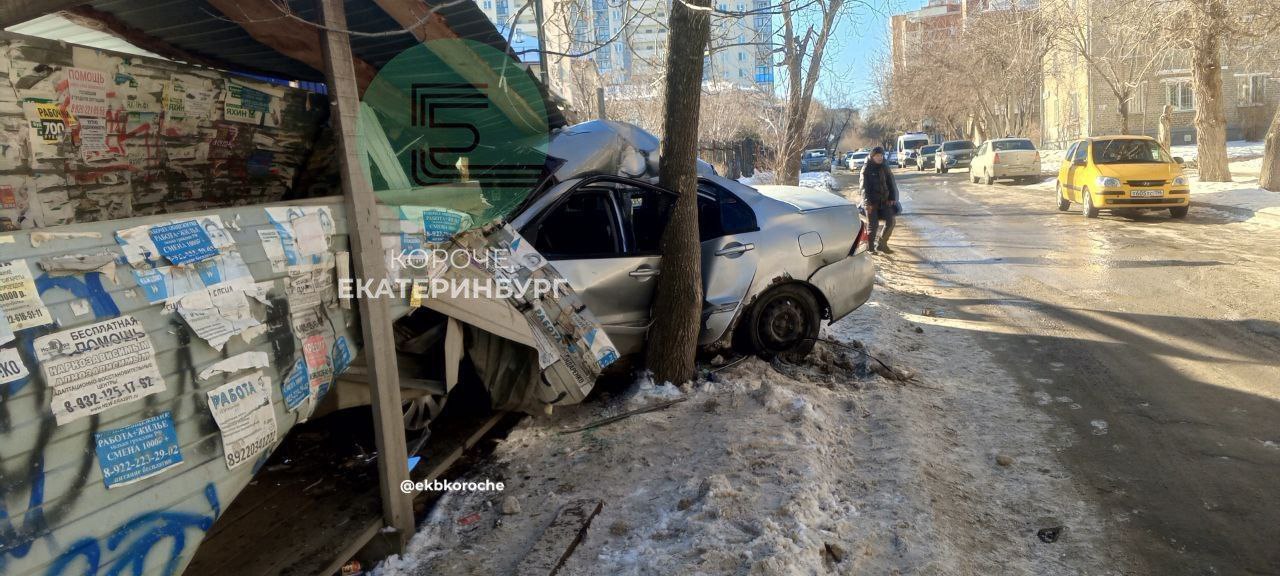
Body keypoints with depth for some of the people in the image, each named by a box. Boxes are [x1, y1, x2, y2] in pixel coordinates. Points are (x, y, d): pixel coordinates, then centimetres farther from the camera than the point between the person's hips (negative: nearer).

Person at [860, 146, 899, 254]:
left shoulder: (885, 167, 8)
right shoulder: (866, 168, -5)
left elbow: (891, 183, 13)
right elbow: (864, 186, -11)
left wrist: (892, 198, 1)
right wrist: (867, 202, -19)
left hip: (884, 200, 5)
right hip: (871, 201, -5)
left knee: (890, 222, -1)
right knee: (873, 225, -2)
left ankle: (882, 244, 14)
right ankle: (870, 248, 11)